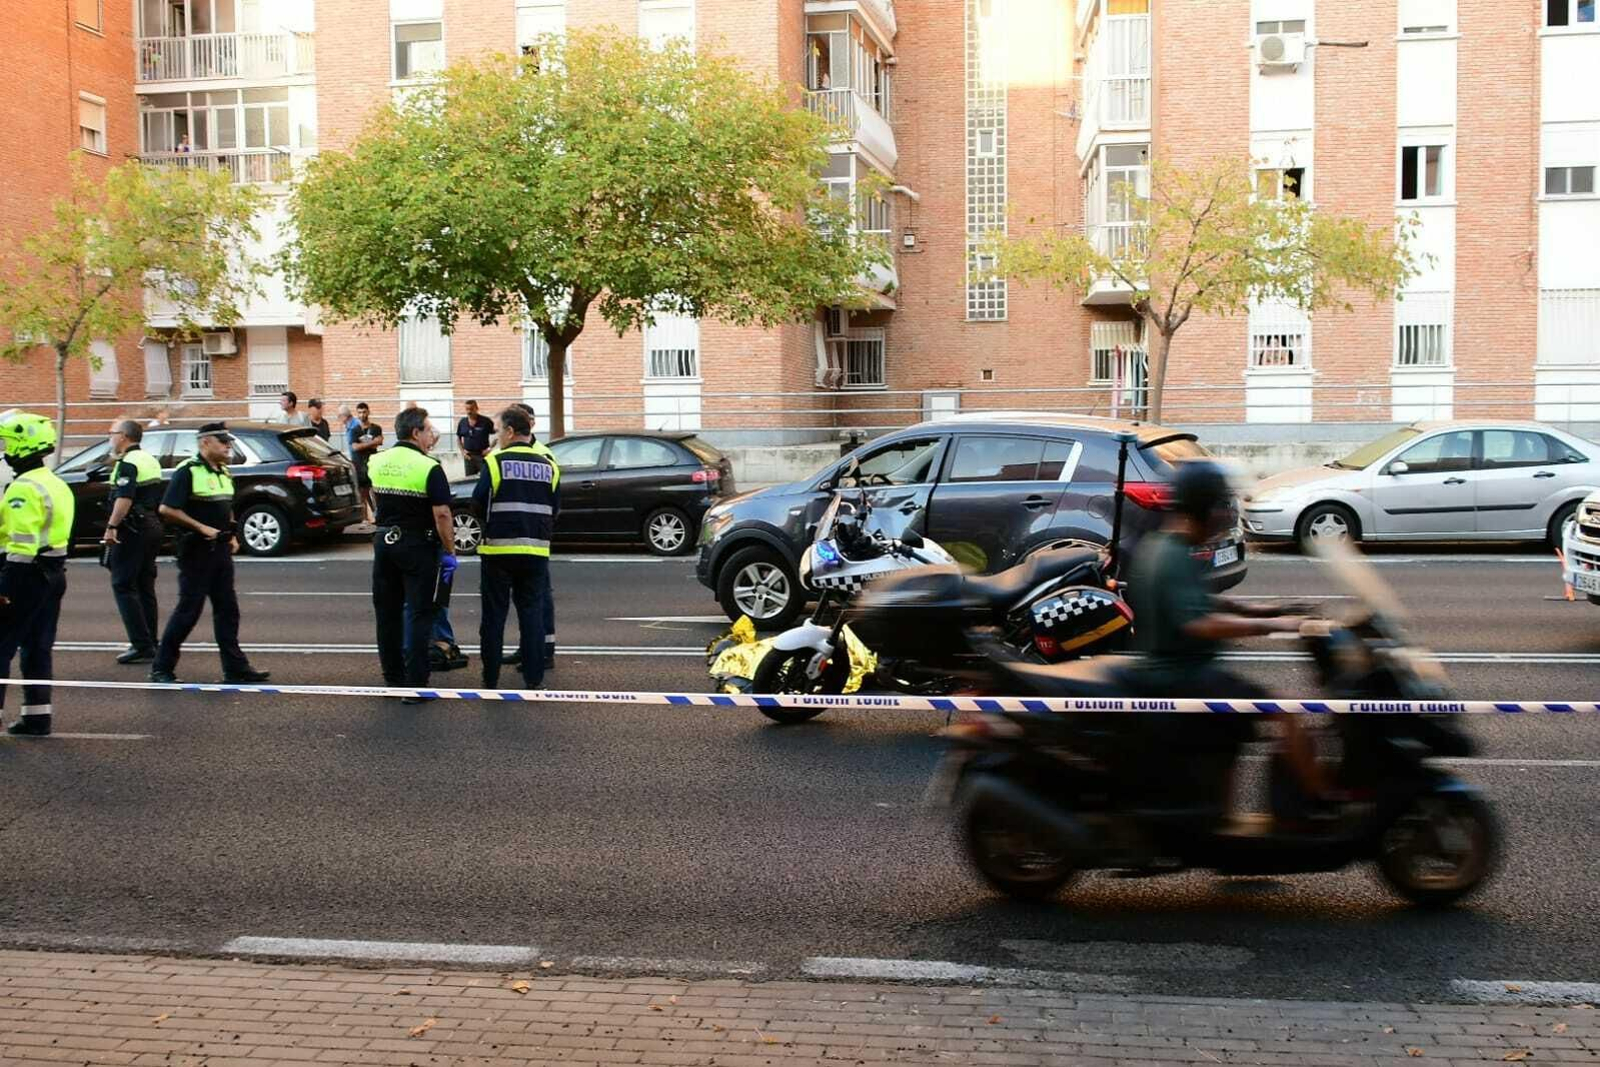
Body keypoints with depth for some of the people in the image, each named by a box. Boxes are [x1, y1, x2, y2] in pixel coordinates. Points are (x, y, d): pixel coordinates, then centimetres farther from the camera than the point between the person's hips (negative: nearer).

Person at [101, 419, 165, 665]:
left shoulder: (128, 463, -13)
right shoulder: (151, 460, 16)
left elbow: (124, 498, -24)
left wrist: (112, 527, -24)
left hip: (132, 528, -9)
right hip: (152, 526, 9)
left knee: (123, 586, -6)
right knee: (145, 587, 13)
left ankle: (141, 646, -11)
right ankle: (150, 643, 14)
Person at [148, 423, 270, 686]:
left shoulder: (224, 473, 15)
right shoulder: (188, 471, -11)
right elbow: (167, 509, -17)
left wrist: (232, 535, 12)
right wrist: (201, 528, -19)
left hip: (220, 549, 8)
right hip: (196, 549, -8)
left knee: (227, 609, 6)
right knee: (189, 609, -4)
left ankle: (235, 668, 9)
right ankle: (161, 667, 7)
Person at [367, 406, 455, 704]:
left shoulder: (376, 462, 4)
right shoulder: (430, 468, -15)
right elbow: (442, 514, -19)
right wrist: (449, 552, -9)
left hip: (384, 542, 6)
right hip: (418, 545, -6)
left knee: (387, 611, 15)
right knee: (418, 614, -1)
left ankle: (392, 677, 23)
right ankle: (414, 685, -3)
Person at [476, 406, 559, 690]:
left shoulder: (495, 462, -8)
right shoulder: (549, 465, 5)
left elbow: (479, 504, -6)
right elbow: (555, 509, 10)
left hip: (499, 549, -3)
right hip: (536, 550, 3)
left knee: (494, 614, 6)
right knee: (532, 613, 8)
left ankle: (491, 678, 10)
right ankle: (534, 678, 7)